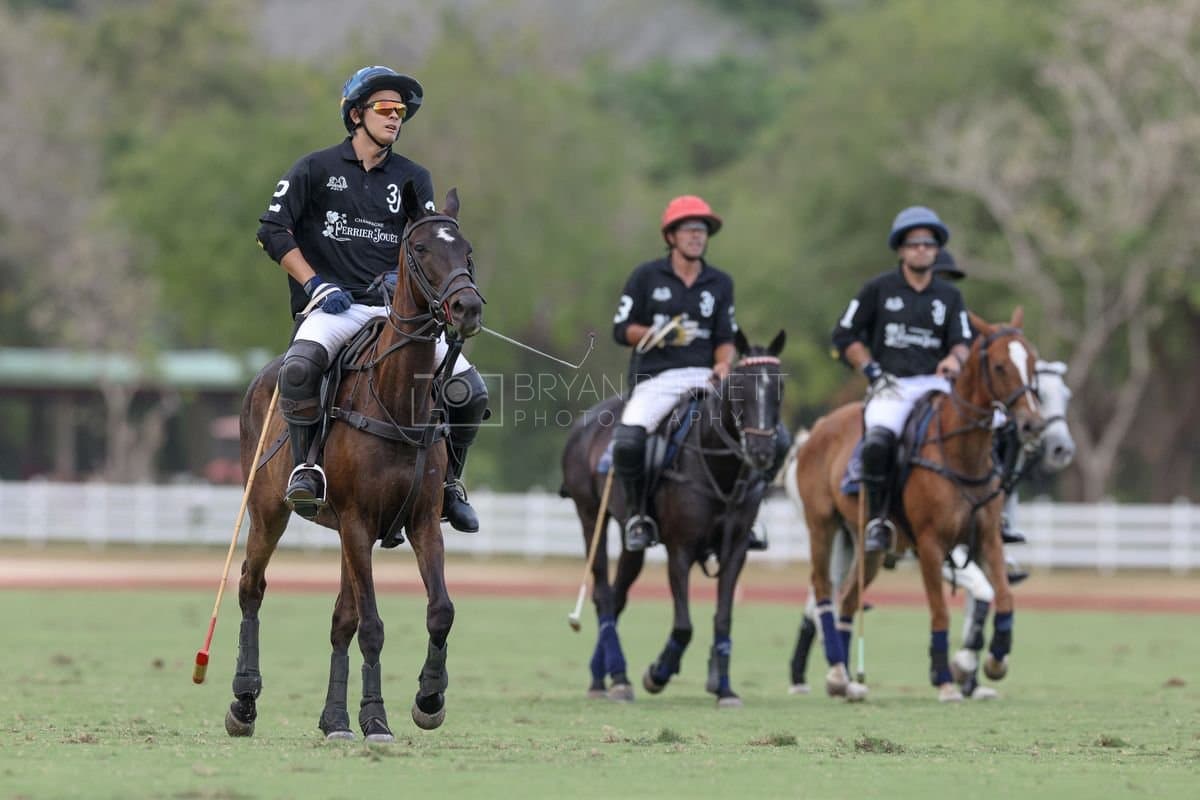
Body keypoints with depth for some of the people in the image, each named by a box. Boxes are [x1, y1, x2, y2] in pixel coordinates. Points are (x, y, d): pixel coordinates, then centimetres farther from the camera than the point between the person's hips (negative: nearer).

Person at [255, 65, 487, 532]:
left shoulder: (413, 179, 15)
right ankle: (305, 463, -16)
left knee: (470, 391, -12)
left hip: (396, 308, 3)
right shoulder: (316, 170, 6)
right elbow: (273, 230, 2)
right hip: (333, 307, -3)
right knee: (300, 368, -37)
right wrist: (316, 284, -8)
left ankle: (448, 481, 11)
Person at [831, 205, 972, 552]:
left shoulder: (949, 296, 16)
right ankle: (877, 520, -19)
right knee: (879, 441, -35)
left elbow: (962, 341, 8)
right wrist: (872, 369, -3)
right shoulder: (878, 289, 8)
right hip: (891, 386, -3)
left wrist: (955, 358, -17)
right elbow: (844, 335, 9)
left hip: (935, 385, 3)